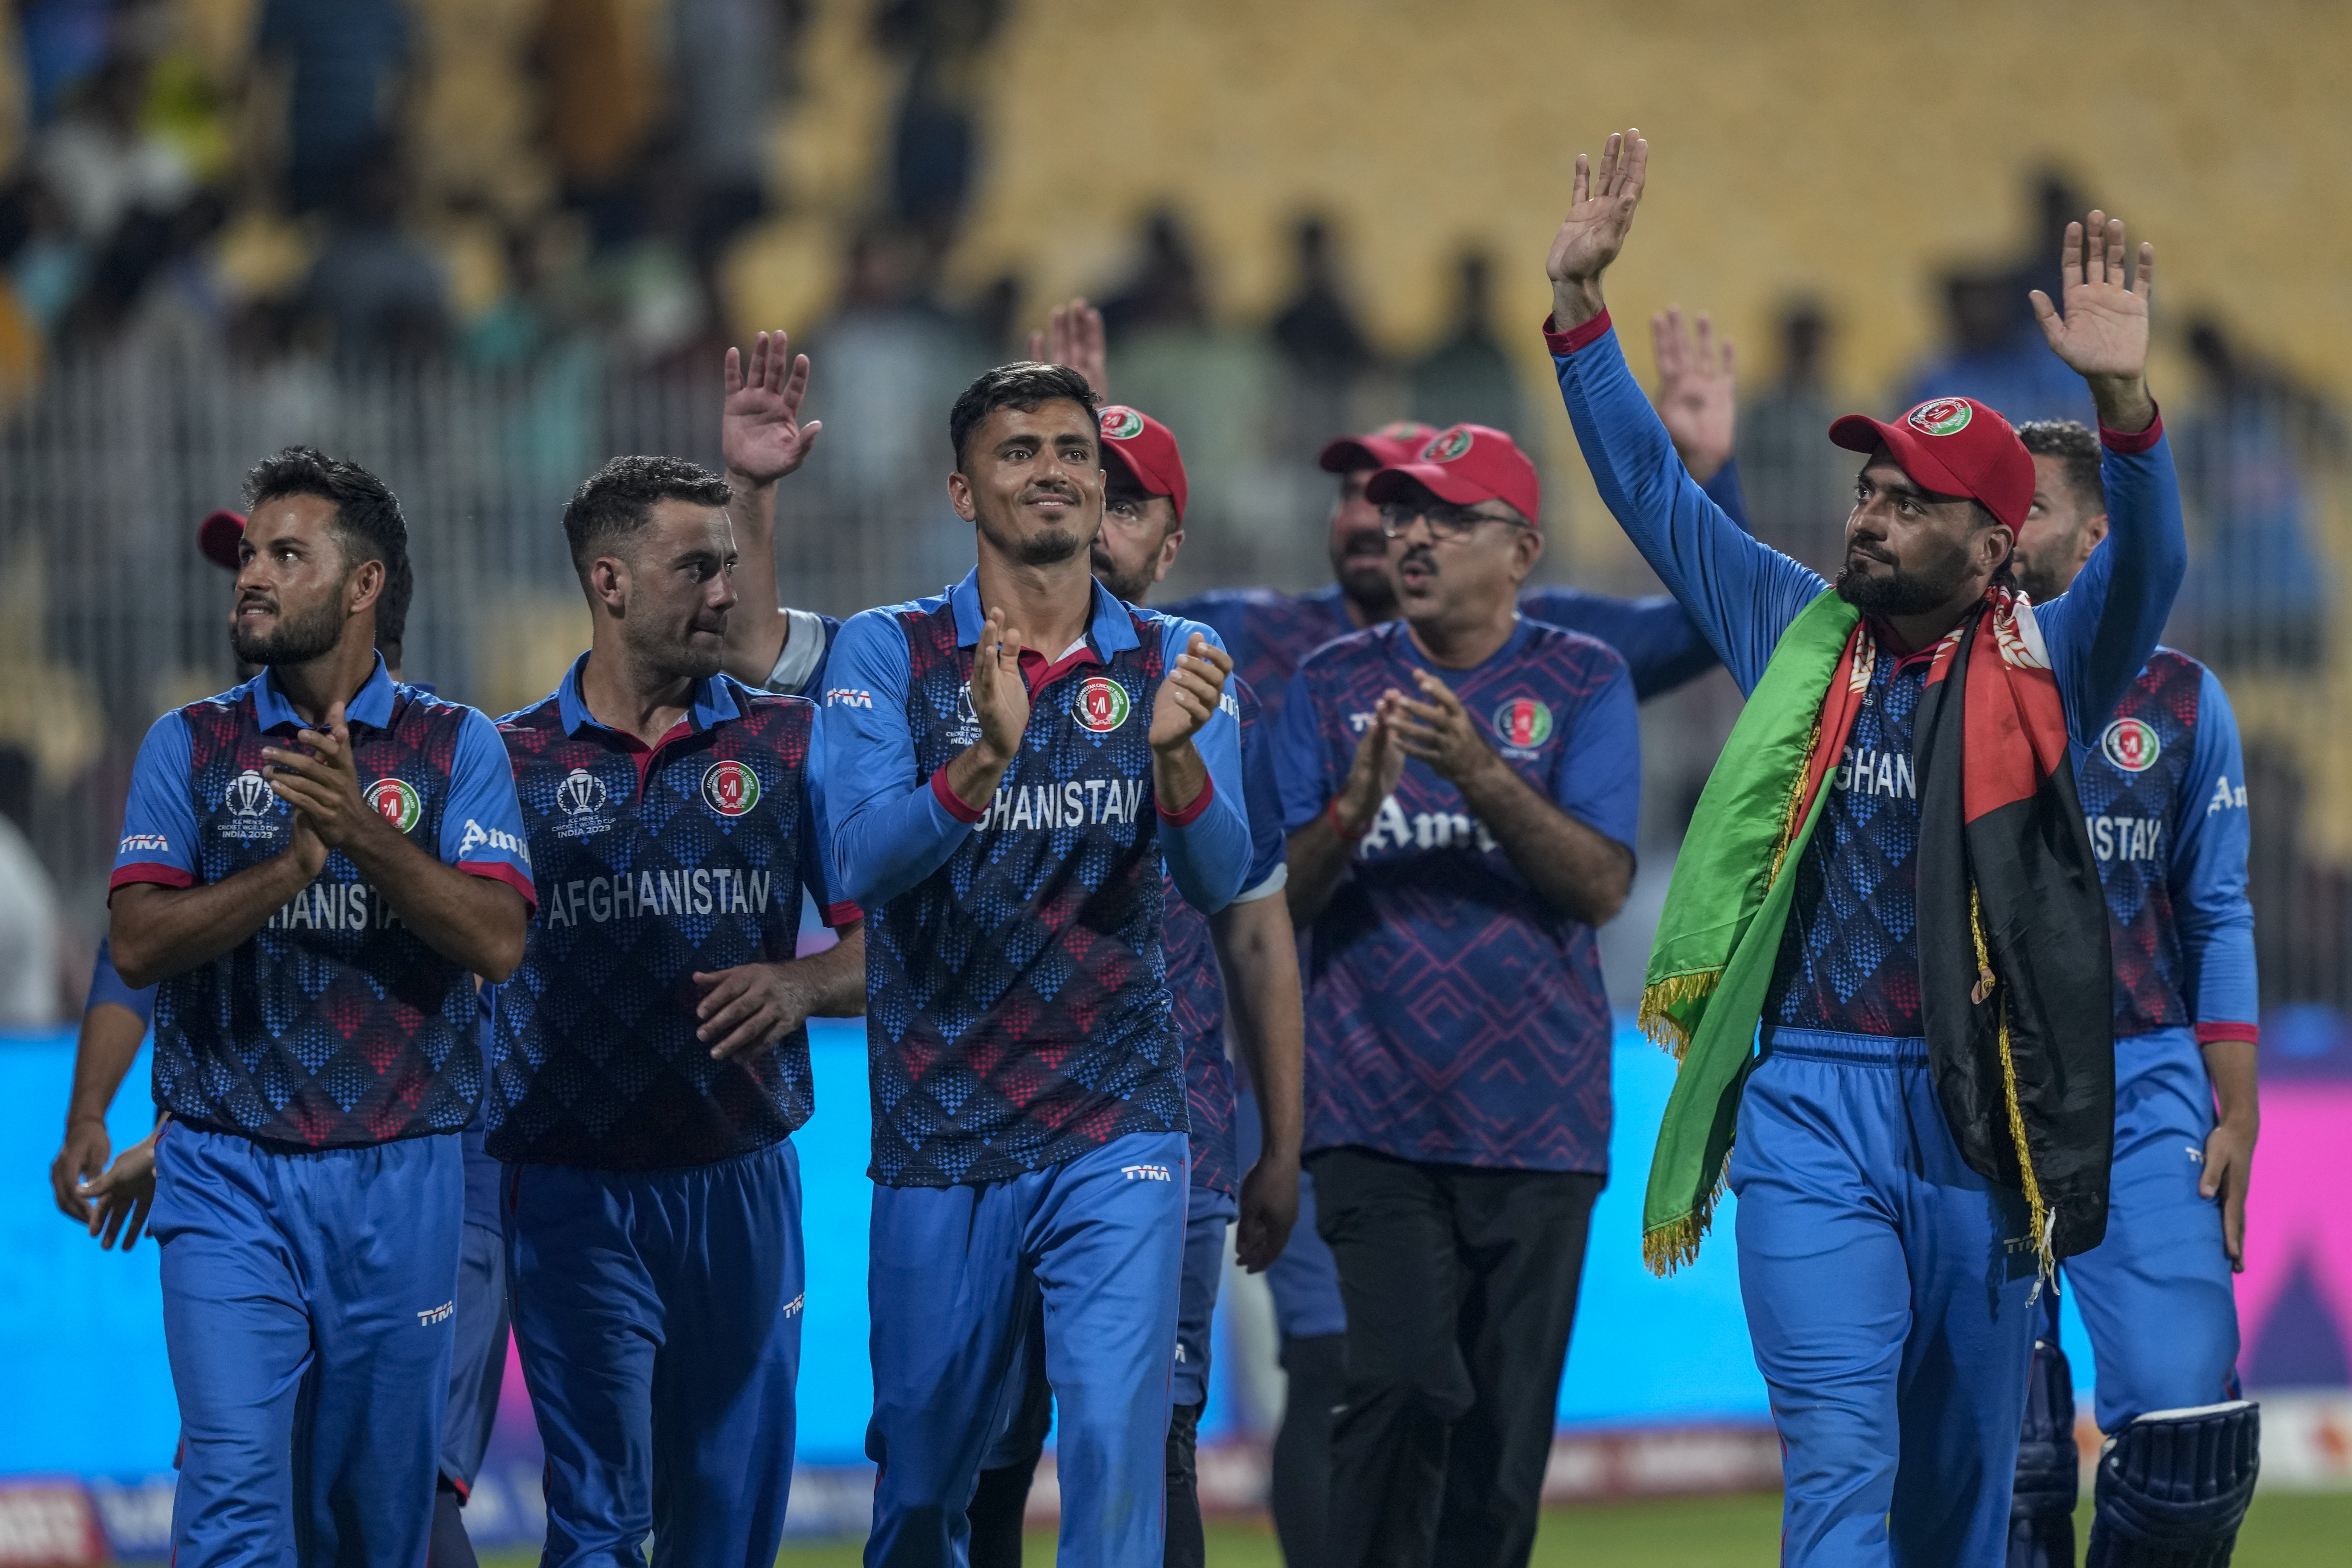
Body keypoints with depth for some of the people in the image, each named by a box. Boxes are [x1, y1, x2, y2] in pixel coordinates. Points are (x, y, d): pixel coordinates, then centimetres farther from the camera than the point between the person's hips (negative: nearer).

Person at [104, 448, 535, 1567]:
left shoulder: (455, 747, 3)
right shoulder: (190, 746, 5)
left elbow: (497, 941, -9)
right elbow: (138, 943, -7)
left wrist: (363, 833, -22)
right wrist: (295, 862, -20)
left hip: (398, 1179, 1)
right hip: (230, 1179, -1)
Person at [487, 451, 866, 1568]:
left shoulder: (786, 745, 7)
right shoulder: (509, 761, 3)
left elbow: (884, 942, 6)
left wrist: (803, 985, -15)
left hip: (742, 1183, 2)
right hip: (576, 1192, -2)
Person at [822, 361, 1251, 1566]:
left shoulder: (1173, 663, 3)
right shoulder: (889, 653, -1)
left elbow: (1215, 880, -11)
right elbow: (862, 863, -16)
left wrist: (1175, 746, -31)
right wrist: (986, 761, -34)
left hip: (1115, 1136, 0)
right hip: (939, 1137, 0)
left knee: (1117, 1440, -15)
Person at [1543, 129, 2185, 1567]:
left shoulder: (2042, 672, 1)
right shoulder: (1800, 636, 10)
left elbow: (2146, 569, -16)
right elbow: (1650, 488, 13)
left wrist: (2124, 401, -33)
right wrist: (1582, 301, 4)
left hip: (1976, 1118, -1)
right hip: (1808, 1108, 1)